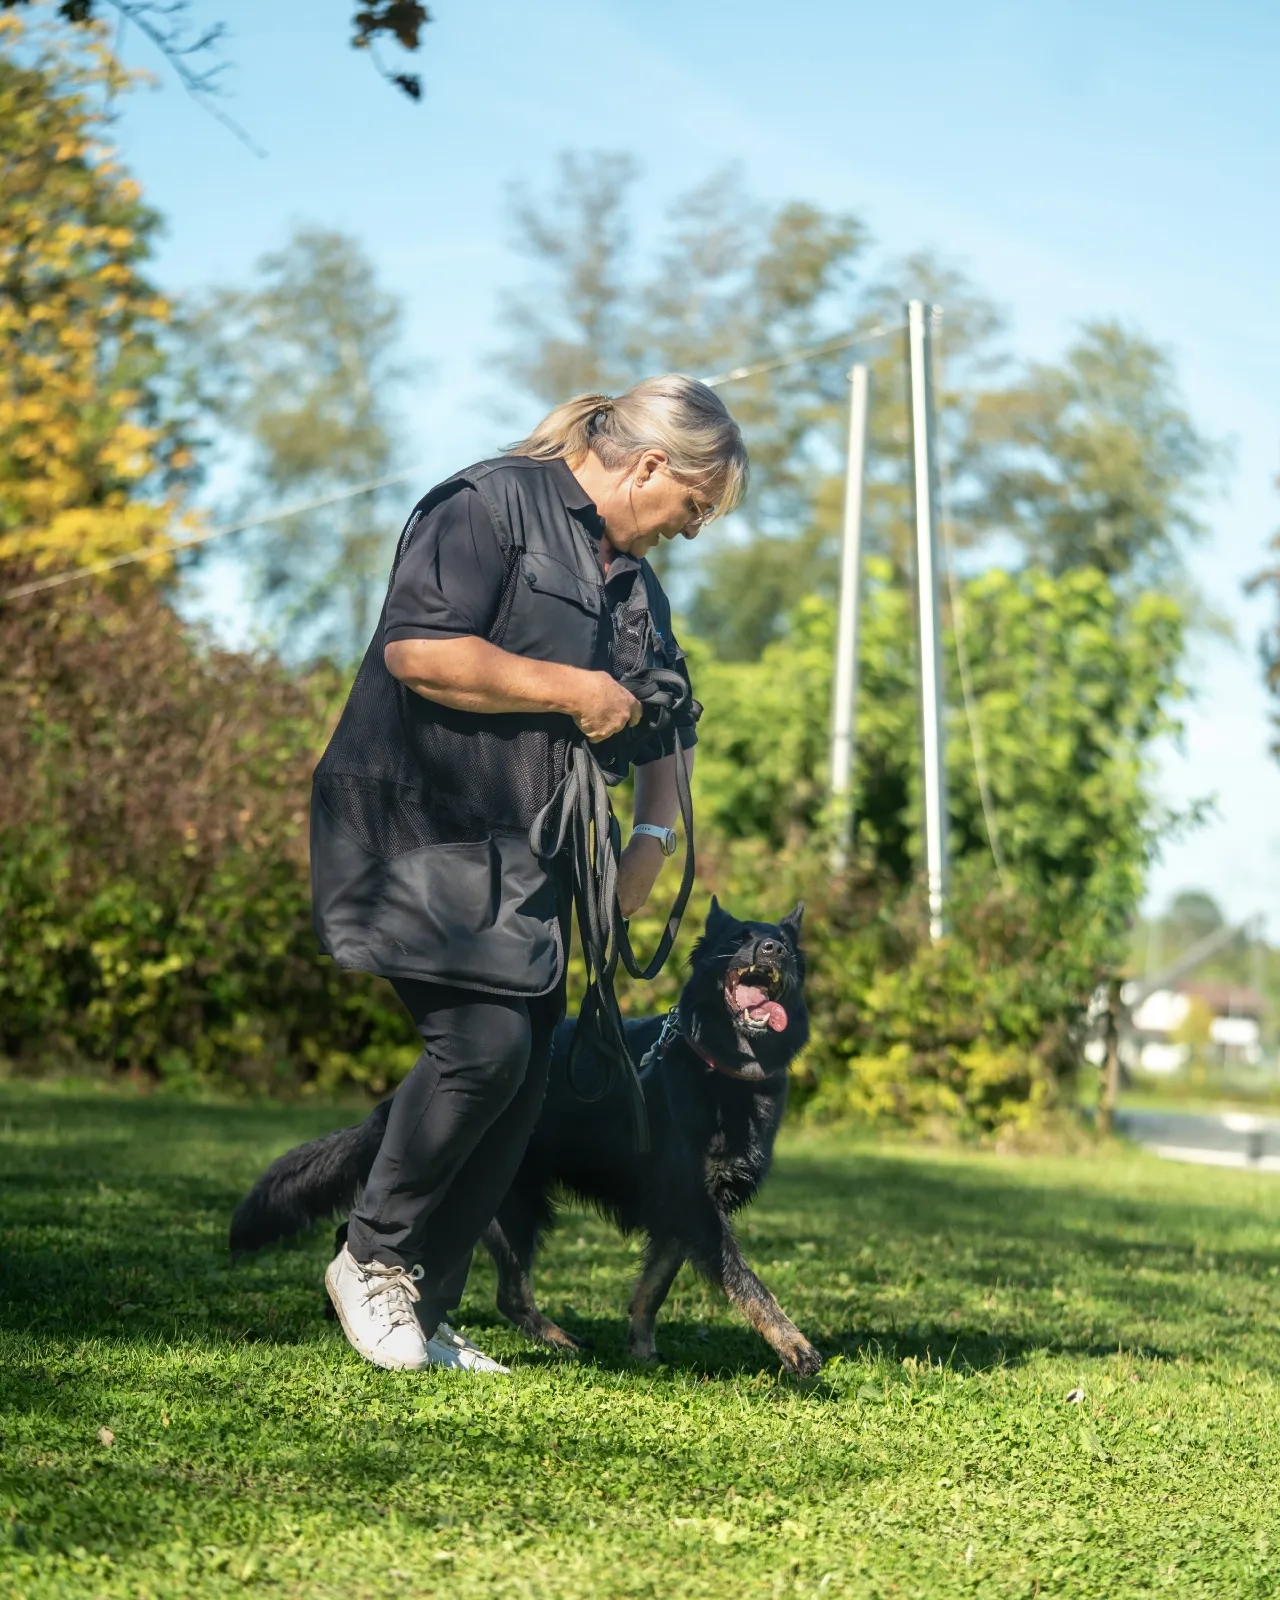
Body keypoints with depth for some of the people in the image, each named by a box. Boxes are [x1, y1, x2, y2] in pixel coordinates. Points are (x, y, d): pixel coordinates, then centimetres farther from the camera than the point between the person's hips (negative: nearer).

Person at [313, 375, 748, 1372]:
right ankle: (373, 1256, -1)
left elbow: (665, 720, 29)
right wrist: (573, 691, -15)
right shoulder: (492, 505, -8)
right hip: (421, 828, -9)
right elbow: (417, 648, -21)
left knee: (526, 1082, 2)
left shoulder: (633, 579, 20)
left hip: (529, 859, 9)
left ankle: (424, 1316, 11)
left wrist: (654, 834, 11)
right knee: (486, 1042, -21)